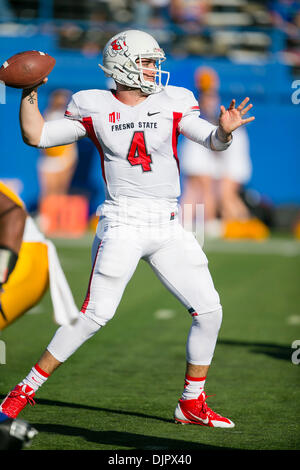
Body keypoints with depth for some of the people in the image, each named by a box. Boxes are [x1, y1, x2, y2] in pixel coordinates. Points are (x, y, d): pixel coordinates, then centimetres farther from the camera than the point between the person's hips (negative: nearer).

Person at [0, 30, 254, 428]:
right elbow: (36, 135, 4)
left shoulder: (170, 103, 6)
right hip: (122, 224, -4)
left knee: (209, 309, 0)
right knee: (96, 314, -12)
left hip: (169, 227, 4)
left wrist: (224, 130, -23)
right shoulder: (95, 110, 1)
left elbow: (213, 141, -1)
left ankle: (192, 403, 14)